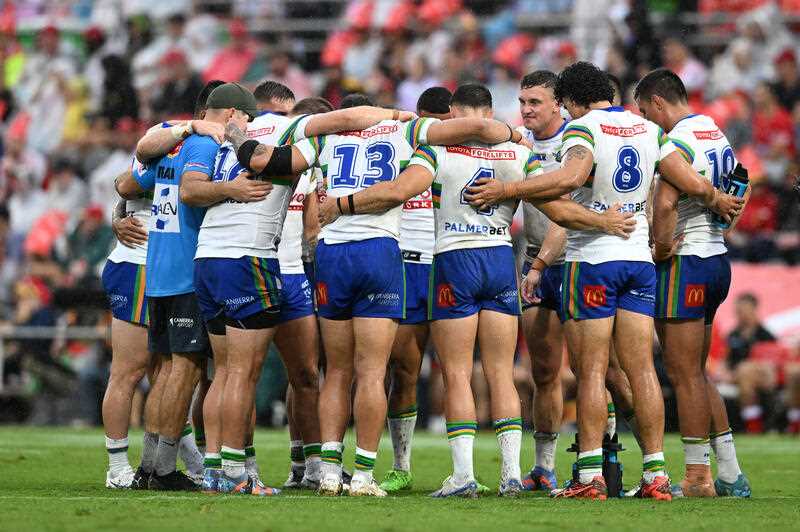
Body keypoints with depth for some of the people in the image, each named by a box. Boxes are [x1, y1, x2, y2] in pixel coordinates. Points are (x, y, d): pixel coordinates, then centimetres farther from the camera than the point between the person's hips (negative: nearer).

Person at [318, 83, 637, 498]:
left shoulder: (439, 147, -5)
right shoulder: (518, 153, 4)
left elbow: (398, 191, -16)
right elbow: (558, 209, 2)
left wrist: (341, 205, -7)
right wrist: (603, 221, 14)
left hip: (454, 261, -3)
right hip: (501, 261, 3)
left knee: (457, 375, 0)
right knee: (501, 374, 7)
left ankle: (463, 474, -7)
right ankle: (511, 471, 1)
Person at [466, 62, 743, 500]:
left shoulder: (583, 128, -9)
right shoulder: (648, 130, 10)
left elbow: (570, 177, -29)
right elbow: (693, 184, 9)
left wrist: (505, 190, -26)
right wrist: (719, 201, 30)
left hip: (592, 261, -6)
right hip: (639, 259, 6)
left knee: (590, 371, -4)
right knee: (642, 370, 5)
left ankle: (590, 476, -7)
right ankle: (656, 474, 2)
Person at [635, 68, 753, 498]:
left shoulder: (679, 141, -15)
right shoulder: (716, 135, 14)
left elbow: (664, 202, -29)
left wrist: (662, 248, -14)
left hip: (685, 264, -9)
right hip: (717, 257, 9)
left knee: (685, 376, -3)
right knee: (697, 374, 15)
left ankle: (697, 477, -1)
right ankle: (731, 475, 14)